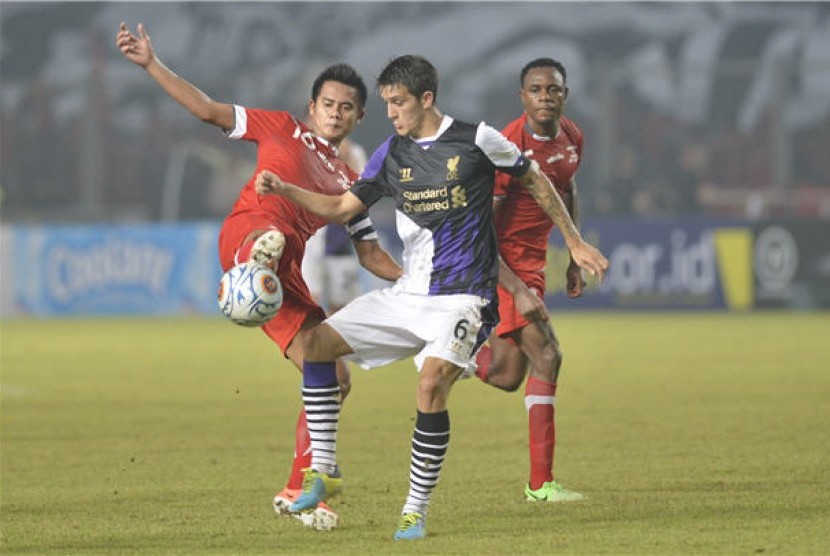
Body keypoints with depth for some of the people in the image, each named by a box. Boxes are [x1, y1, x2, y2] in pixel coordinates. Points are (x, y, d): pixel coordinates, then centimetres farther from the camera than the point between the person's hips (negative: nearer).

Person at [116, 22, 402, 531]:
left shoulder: (348, 183, 30)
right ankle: (253, 270, -82)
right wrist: (151, 64, 8)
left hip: (295, 281, 5)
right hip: (247, 232, -5)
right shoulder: (282, 129, 19)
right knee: (271, 234, -44)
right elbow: (209, 110, 16)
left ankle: (299, 493, 11)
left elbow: (371, 254, 31)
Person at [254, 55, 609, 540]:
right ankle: (324, 472, 1)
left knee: (432, 381, -28)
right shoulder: (392, 155, 8)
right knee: (319, 343, -6)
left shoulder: (476, 140, -6)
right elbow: (343, 207, 12)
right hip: (407, 295, 6)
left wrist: (575, 243, 11)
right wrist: (284, 190, -2)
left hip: (463, 296, -6)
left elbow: (535, 179, 7)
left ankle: (416, 512, -18)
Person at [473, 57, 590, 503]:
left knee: (506, 377, 12)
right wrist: (519, 292, -29)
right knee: (546, 357, -16)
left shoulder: (571, 137, 1)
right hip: (502, 263, -8)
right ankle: (540, 483, -11)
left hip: (533, 261, 8)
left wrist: (575, 260, 20)